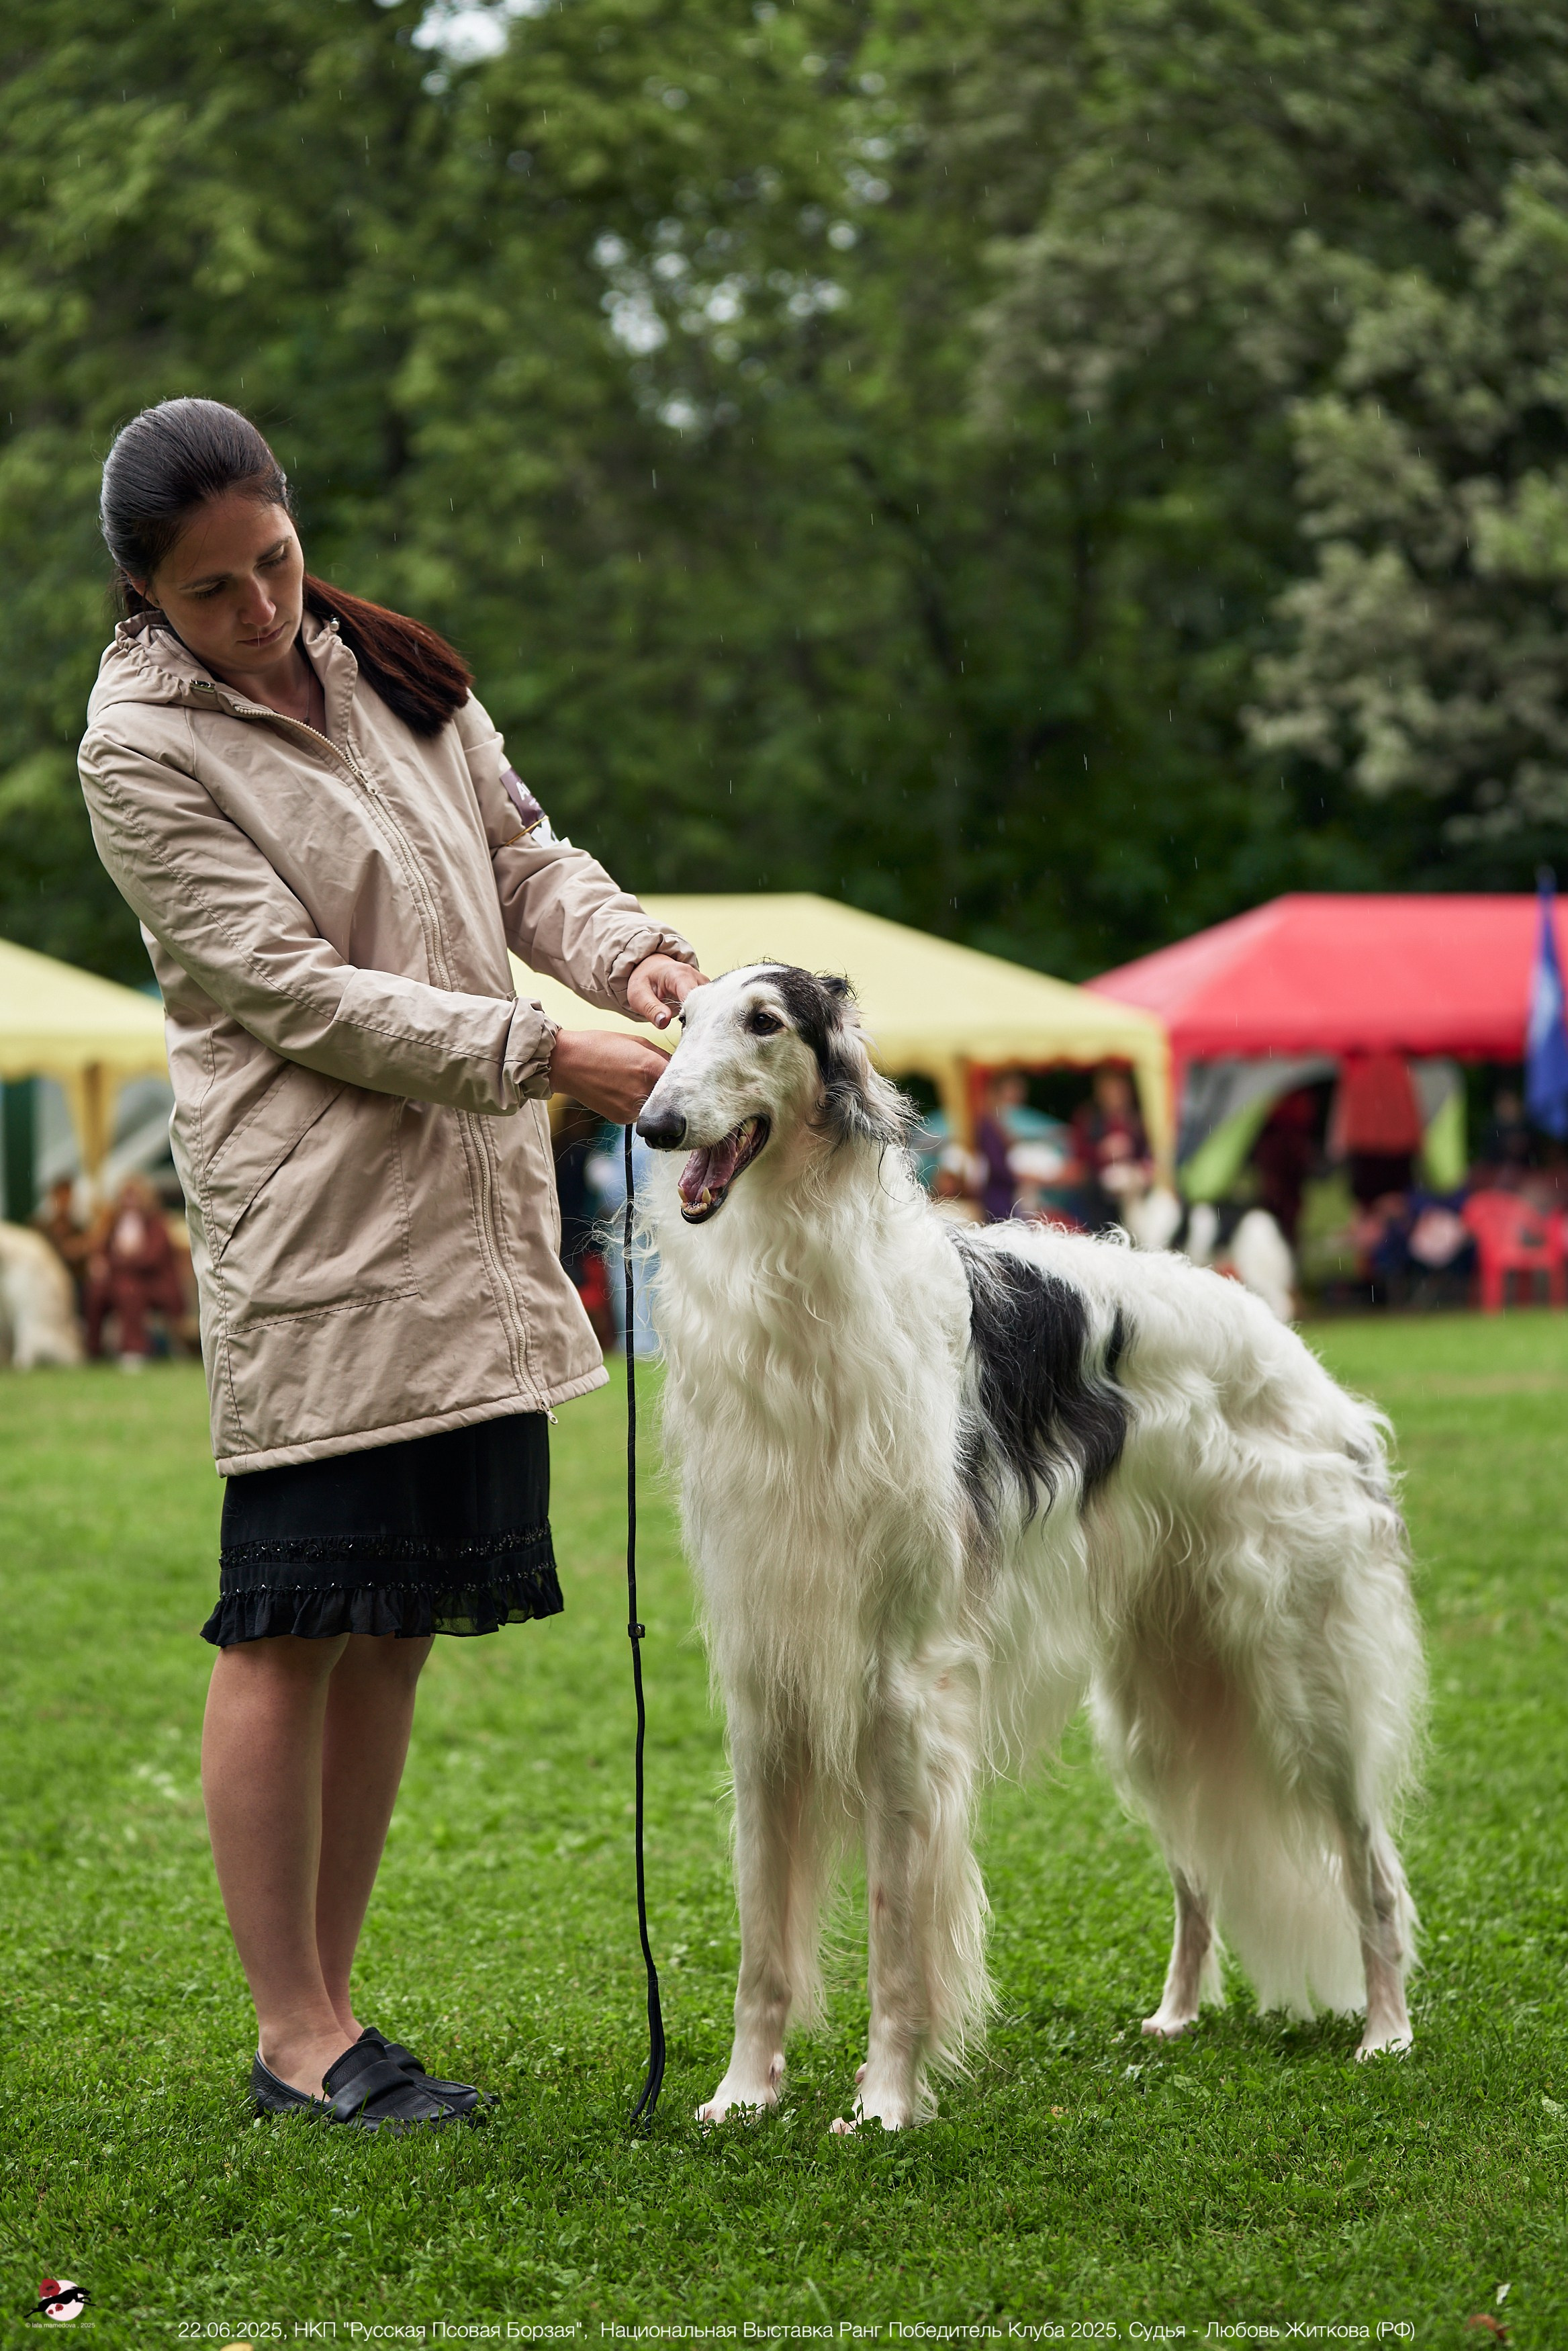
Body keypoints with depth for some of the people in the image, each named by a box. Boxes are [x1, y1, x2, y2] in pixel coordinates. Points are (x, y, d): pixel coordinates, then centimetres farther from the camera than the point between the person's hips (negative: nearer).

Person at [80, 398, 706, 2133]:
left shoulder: (386, 669, 13)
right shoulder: (143, 748, -8)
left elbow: (523, 856, 18)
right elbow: (293, 989, -14)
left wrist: (623, 949, -4)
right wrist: (551, 1058, -18)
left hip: (471, 1221, 7)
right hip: (308, 1227, -7)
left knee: (399, 1624, 8)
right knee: (295, 1628, -5)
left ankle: (326, 2004, 15)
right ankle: (296, 2035, 2)